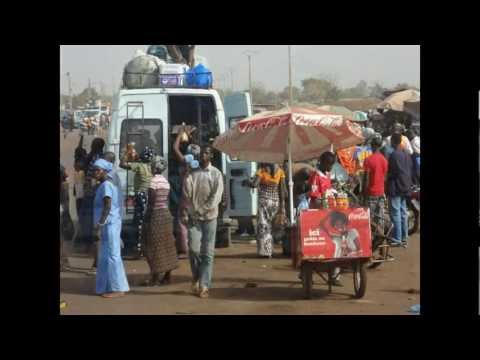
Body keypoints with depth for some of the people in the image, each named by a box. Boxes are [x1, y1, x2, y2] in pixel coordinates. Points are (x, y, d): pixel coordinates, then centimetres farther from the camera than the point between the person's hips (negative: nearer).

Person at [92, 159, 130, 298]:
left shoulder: (106, 185, -13)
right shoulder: (104, 185, 17)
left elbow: (107, 207, -20)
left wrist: (99, 226, -22)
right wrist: (99, 225, 22)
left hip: (109, 224, -10)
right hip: (108, 225, 10)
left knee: (112, 255, -8)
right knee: (105, 257, 13)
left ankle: (118, 288, -5)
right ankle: (108, 287, 18)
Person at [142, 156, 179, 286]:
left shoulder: (154, 180, -13)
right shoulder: (166, 181, 10)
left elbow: (151, 202, -17)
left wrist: (146, 218, -13)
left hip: (156, 215, -8)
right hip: (166, 214, 8)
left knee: (154, 247, -2)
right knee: (167, 245, 10)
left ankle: (155, 278, -1)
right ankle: (167, 276, 14)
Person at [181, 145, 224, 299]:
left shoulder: (216, 174, 3)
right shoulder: (191, 174, 8)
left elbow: (216, 196, -6)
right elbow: (186, 195, 2)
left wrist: (203, 210, -15)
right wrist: (186, 214, -10)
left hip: (209, 217, -1)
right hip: (193, 217, 1)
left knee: (208, 252, -2)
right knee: (194, 248, -10)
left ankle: (204, 285, 3)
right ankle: (196, 276, 16)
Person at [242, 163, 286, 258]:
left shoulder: (261, 171, -7)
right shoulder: (279, 171, 4)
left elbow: (254, 184, -18)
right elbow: (282, 189, 3)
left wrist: (246, 182, 3)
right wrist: (282, 206, 7)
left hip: (264, 201, -4)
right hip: (276, 201, 4)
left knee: (263, 226, 1)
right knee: (271, 226, 14)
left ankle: (265, 251, -4)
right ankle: (270, 250, 14)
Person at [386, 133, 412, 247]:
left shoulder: (394, 155, -15)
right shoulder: (407, 155, 9)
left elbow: (390, 173, -15)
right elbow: (410, 171, 14)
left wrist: (387, 185, -1)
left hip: (395, 188, -8)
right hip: (405, 187, 8)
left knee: (396, 213, -5)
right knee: (403, 213, 11)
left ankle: (397, 239, -5)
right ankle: (404, 239, 16)